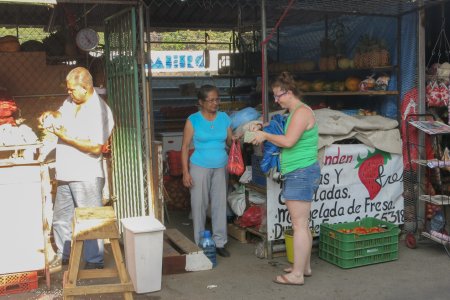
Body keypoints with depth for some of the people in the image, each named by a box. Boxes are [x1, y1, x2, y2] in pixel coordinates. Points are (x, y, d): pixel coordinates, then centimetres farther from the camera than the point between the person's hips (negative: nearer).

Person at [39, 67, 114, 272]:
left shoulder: (99, 111, -18)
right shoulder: (71, 101, 7)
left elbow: (95, 147, -23)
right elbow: (62, 113, 28)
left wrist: (66, 137, -21)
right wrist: (51, 116, 5)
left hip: (86, 176, -9)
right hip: (65, 174, 9)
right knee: (61, 217, 21)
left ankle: (94, 262, 14)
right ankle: (63, 255, 39)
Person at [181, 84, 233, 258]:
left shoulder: (224, 118, 4)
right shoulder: (193, 120, -5)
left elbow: (230, 141, 6)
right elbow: (185, 147, -4)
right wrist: (185, 172, -10)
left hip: (220, 167, 3)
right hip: (200, 167, -3)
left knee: (220, 204, 5)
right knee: (199, 204, 2)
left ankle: (219, 242, 15)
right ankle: (200, 244, 14)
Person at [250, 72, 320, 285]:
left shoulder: (302, 112, -14)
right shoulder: (294, 112, 17)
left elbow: (288, 141, -23)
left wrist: (265, 135, -9)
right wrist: (263, 135, 6)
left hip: (301, 173, -11)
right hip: (298, 174, 11)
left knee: (299, 225, -6)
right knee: (302, 224, 16)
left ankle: (297, 275, 0)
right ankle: (304, 266, 26)